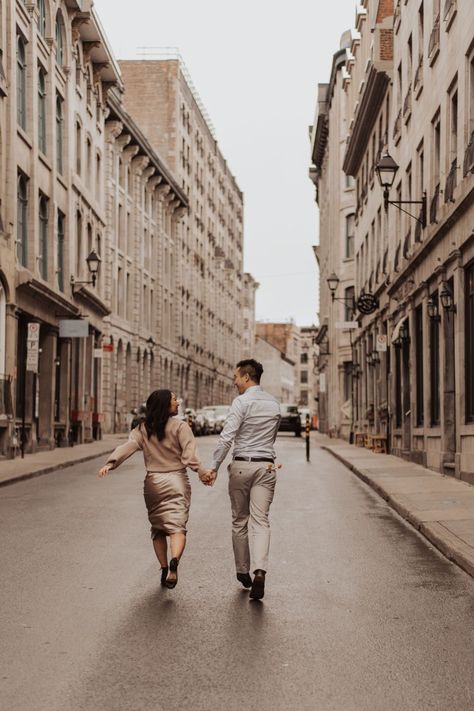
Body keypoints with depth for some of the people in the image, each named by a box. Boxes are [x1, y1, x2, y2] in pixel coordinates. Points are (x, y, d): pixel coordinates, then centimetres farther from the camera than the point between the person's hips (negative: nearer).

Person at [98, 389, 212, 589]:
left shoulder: (143, 429, 4)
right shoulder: (180, 427, -5)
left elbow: (128, 446, -10)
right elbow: (189, 454, -17)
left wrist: (110, 463, -19)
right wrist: (201, 472, -23)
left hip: (153, 483, 3)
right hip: (176, 482, -3)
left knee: (158, 529, 15)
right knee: (177, 527, -8)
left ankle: (164, 570, 13)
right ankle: (174, 562, -33)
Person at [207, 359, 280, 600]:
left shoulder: (242, 401, -9)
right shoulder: (274, 403, 10)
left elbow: (227, 436, -16)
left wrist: (215, 467, -13)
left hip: (241, 465, -4)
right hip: (266, 465, 4)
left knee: (240, 521, 10)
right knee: (260, 520, -2)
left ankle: (242, 572, 19)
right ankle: (259, 570, -20)